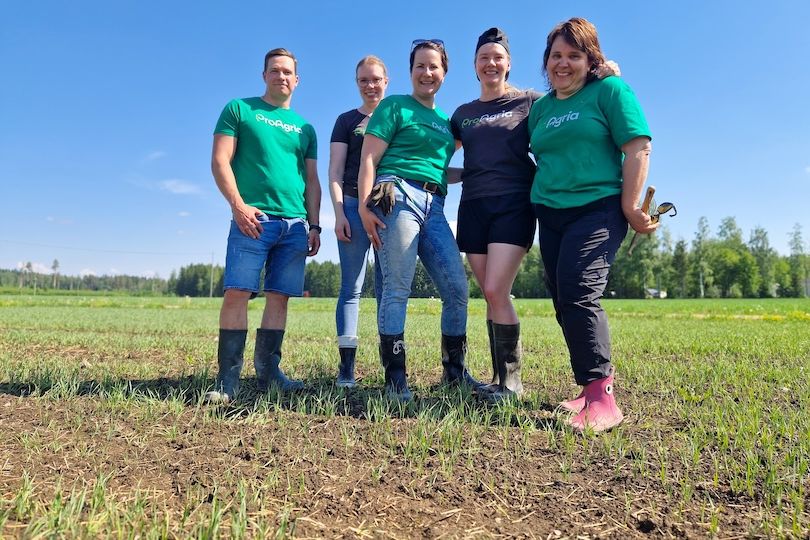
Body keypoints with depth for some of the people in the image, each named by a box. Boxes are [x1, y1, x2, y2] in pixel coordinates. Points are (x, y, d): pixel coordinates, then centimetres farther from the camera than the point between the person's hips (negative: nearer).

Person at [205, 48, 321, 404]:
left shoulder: (305, 127, 21)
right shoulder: (239, 109, 11)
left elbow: (312, 181, 19)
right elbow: (220, 161, 1)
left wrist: (314, 225, 10)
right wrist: (238, 204, -12)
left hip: (295, 224, 4)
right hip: (254, 218, -4)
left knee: (279, 297, 2)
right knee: (237, 293, -11)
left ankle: (268, 372, 10)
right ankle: (228, 379, -7)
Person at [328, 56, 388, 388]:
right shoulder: (347, 120, 13)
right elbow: (335, 171, 5)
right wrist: (339, 213, -8)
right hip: (355, 207, -2)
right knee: (351, 288, -5)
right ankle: (346, 368, -4)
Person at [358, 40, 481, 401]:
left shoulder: (445, 121, 25)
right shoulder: (394, 107, 7)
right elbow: (368, 159, -2)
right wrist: (364, 206, -12)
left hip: (434, 207, 6)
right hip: (398, 195, -6)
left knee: (457, 288, -1)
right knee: (397, 289, -8)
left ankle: (454, 370, 14)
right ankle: (395, 378, 1)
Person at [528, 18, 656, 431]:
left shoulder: (609, 90, 1)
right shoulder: (540, 108, 17)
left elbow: (638, 147, -7)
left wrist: (631, 206, -13)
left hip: (598, 208, -6)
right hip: (550, 214, 7)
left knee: (578, 294, -21)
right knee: (564, 304, 5)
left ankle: (602, 399, -14)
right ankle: (594, 386, 16)